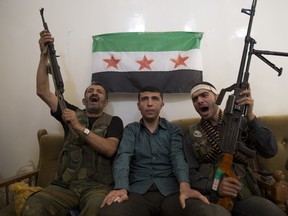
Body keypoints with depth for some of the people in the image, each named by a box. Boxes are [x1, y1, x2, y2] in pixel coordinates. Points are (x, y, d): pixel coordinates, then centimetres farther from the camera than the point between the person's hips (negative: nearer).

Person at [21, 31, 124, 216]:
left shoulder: (114, 121, 9)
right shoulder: (72, 113, 16)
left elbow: (109, 150, -10)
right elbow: (43, 91, 8)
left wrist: (79, 127, -15)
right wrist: (44, 55, 1)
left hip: (97, 186, -2)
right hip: (65, 184, 3)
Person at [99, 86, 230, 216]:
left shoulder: (174, 130, 16)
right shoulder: (131, 129, 15)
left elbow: (178, 157, -2)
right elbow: (123, 157, -3)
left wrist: (184, 186, -25)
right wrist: (121, 188, -25)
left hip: (170, 191, 0)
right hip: (138, 191, 0)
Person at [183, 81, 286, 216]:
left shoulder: (240, 123, 9)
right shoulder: (191, 134, 9)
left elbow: (270, 151, -2)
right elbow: (189, 172, 2)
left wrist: (250, 116, -13)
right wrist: (214, 186, -17)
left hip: (244, 196, 2)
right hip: (208, 196, -2)